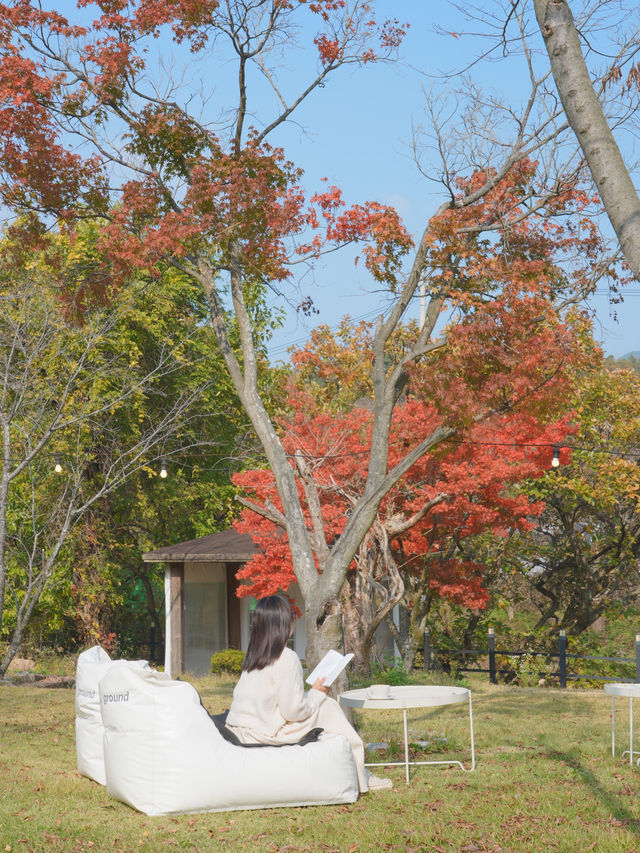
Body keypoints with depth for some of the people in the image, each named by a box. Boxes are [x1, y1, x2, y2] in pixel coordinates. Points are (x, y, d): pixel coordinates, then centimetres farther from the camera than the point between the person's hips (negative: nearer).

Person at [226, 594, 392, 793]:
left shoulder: (253, 656, 9)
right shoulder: (287, 658, -16)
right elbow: (293, 710, -17)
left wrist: (311, 694, 15)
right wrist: (316, 693, 1)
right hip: (262, 735, -8)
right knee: (327, 707, 5)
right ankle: (360, 777, 12)